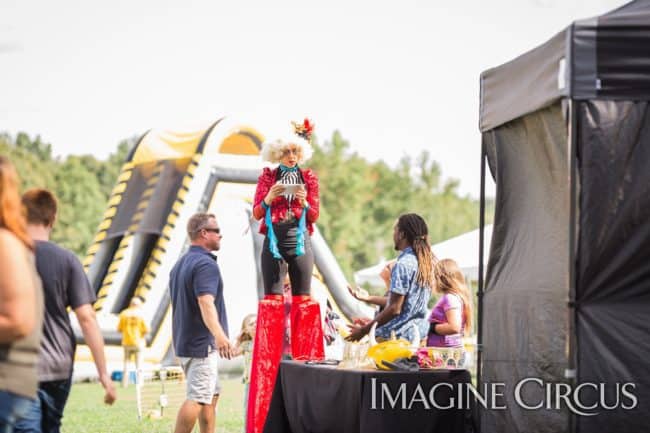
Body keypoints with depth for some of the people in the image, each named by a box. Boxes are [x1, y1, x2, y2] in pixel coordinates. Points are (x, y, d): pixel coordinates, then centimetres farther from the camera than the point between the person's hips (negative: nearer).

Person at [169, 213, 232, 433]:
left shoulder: (179, 264, 17)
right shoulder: (205, 264, -15)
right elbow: (205, 302, -30)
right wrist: (219, 334, -43)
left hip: (184, 340, 10)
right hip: (202, 343, -10)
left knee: (212, 395, 16)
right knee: (197, 398, -11)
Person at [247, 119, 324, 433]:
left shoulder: (309, 178, 7)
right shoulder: (268, 176, 4)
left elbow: (314, 215, 1)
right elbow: (256, 213, -3)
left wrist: (304, 202, -20)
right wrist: (269, 198, -24)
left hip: (300, 243, 1)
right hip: (274, 243, -1)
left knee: (303, 300, 0)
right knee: (272, 300, -3)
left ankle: (304, 359, 3)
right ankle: (271, 358, -1)